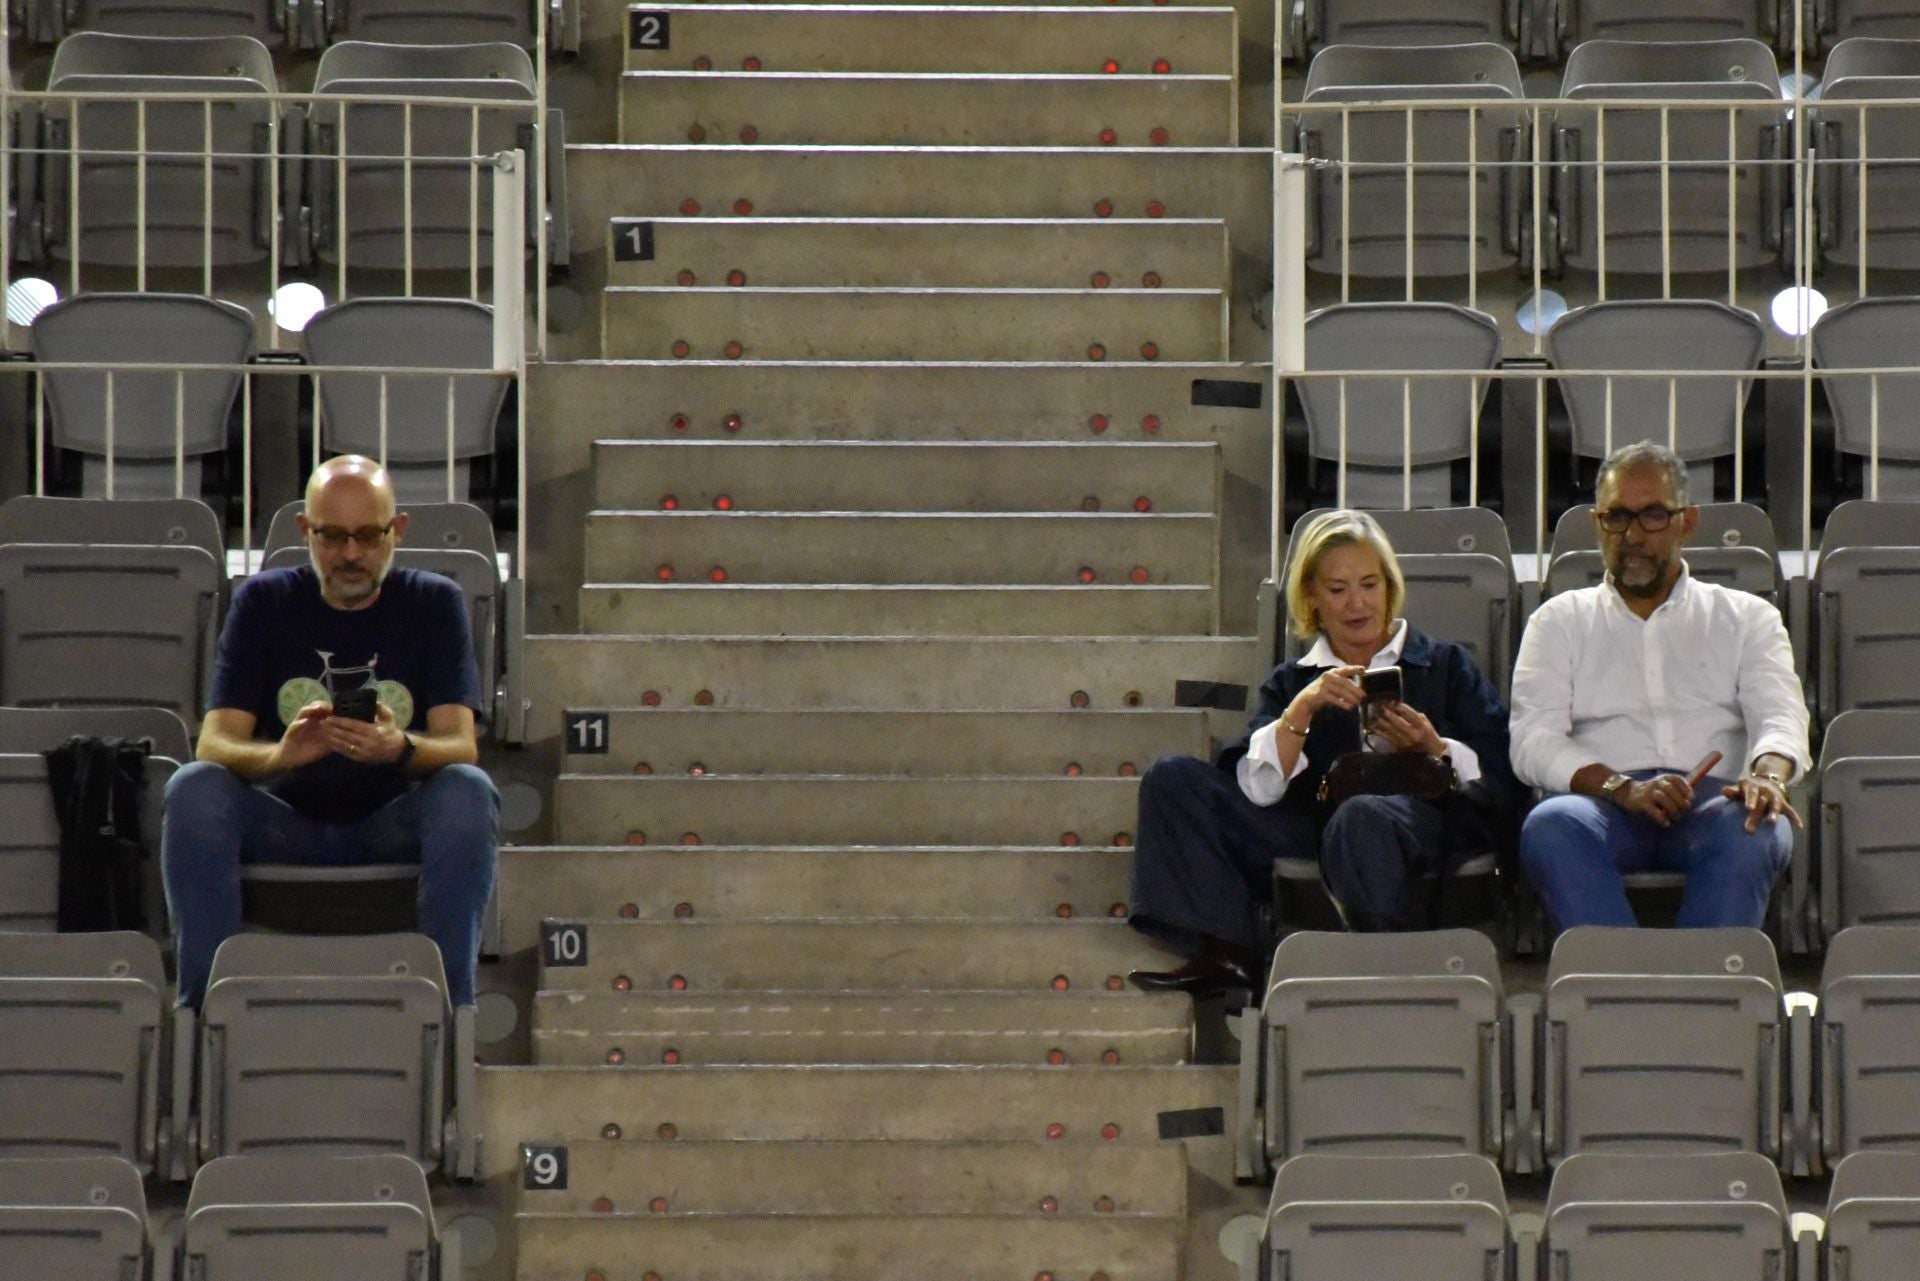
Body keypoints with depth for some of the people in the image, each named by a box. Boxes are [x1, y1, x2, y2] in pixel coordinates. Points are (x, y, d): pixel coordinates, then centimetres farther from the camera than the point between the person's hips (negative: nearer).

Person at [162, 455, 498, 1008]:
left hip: (392, 828, -1)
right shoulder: (265, 601, 3)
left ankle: (452, 1006, -31)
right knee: (194, 787, -28)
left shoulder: (433, 603, 3)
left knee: (468, 790, -31)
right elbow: (214, 743, -8)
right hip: (285, 825, 1)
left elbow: (461, 745, -10)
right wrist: (280, 754, -32)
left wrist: (399, 749, -34)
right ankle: (200, 1001, -29)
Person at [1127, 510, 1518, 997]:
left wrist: (1433, 749, -11)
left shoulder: (1444, 666, 20)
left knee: (1359, 816, -40)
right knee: (1173, 779, -10)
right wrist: (1303, 708, -8)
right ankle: (1223, 954, -25)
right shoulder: (1291, 683, 24)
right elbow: (1256, 787, 5)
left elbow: (1499, 781, 7)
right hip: (1315, 838, 4)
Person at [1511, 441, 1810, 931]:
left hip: (1713, 800, 0)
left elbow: (1780, 714, 6)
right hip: (1604, 805, 0)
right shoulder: (1561, 620, 22)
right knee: (1551, 825, -37)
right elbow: (1532, 739, 6)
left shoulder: (1746, 618, 23)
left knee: (1756, 830, -37)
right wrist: (1622, 788, -14)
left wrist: (1767, 776, -20)